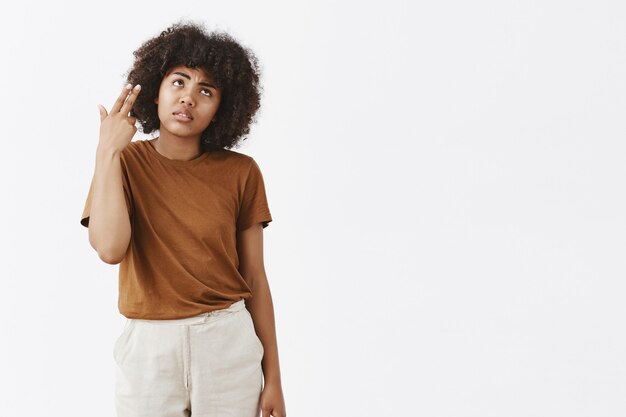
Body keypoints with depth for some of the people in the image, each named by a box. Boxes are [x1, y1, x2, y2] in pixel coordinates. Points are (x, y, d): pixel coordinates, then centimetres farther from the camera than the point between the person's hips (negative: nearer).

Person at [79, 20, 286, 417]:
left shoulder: (241, 173, -3)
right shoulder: (125, 163, -2)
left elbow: (255, 279, 1)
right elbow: (110, 247, -20)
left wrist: (273, 377, 2)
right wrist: (108, 151, -15)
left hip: (230, 343, 0)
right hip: (149, 346, 0)